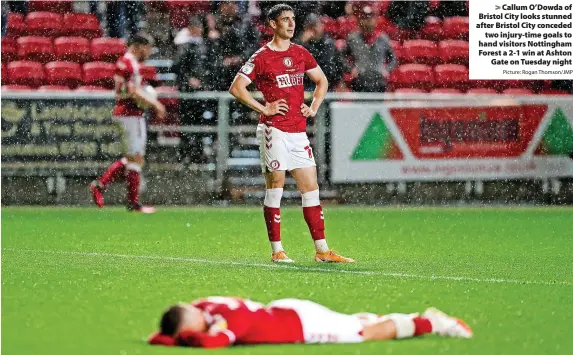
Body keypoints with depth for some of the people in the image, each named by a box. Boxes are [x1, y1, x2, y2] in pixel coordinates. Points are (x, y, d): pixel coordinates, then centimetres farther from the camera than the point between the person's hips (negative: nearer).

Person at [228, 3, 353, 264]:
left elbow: (321, 81, 25)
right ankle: (277, 250, 2)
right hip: (274, 130, -6)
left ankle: (322, 250, 7)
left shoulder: (301, 54, 12)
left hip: (299, 131, 6)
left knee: (311, 189, 4)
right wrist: (264, 108, -12)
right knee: (275, 189, -3)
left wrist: (313, 107, 11)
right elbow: (236, 88, -10)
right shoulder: (262, 57, -6)